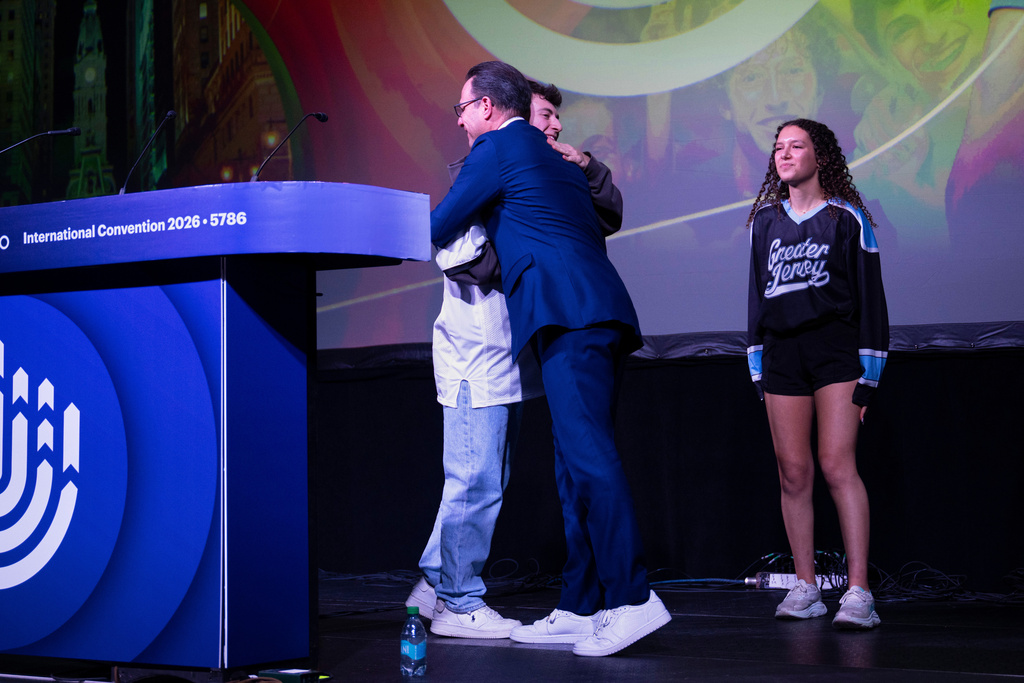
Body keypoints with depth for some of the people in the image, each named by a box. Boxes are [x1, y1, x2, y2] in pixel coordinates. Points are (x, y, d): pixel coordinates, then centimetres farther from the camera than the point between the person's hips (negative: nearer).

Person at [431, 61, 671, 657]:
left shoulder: (497, 147, 3)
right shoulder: (560, 159, 28)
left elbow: (439, 228, 6)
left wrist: (431, 236, 29)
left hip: (569, 316, -9)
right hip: (604, 312, 9)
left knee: (589, 457, -15)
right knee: (577, 463, 8)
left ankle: (633, 597, -21)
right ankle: (580, 606, 10)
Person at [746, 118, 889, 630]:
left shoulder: (846, 218, 2)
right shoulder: (765, 220, 14)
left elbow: (869, 295, 1)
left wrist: (868, 374, -4)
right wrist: (757, 368, 14)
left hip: (834, 347, -4)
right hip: (781, 353, 4)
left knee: (836, 464, -14)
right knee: (793, 472, 0)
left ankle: (858, 592, -16)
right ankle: (805, 588, 6)